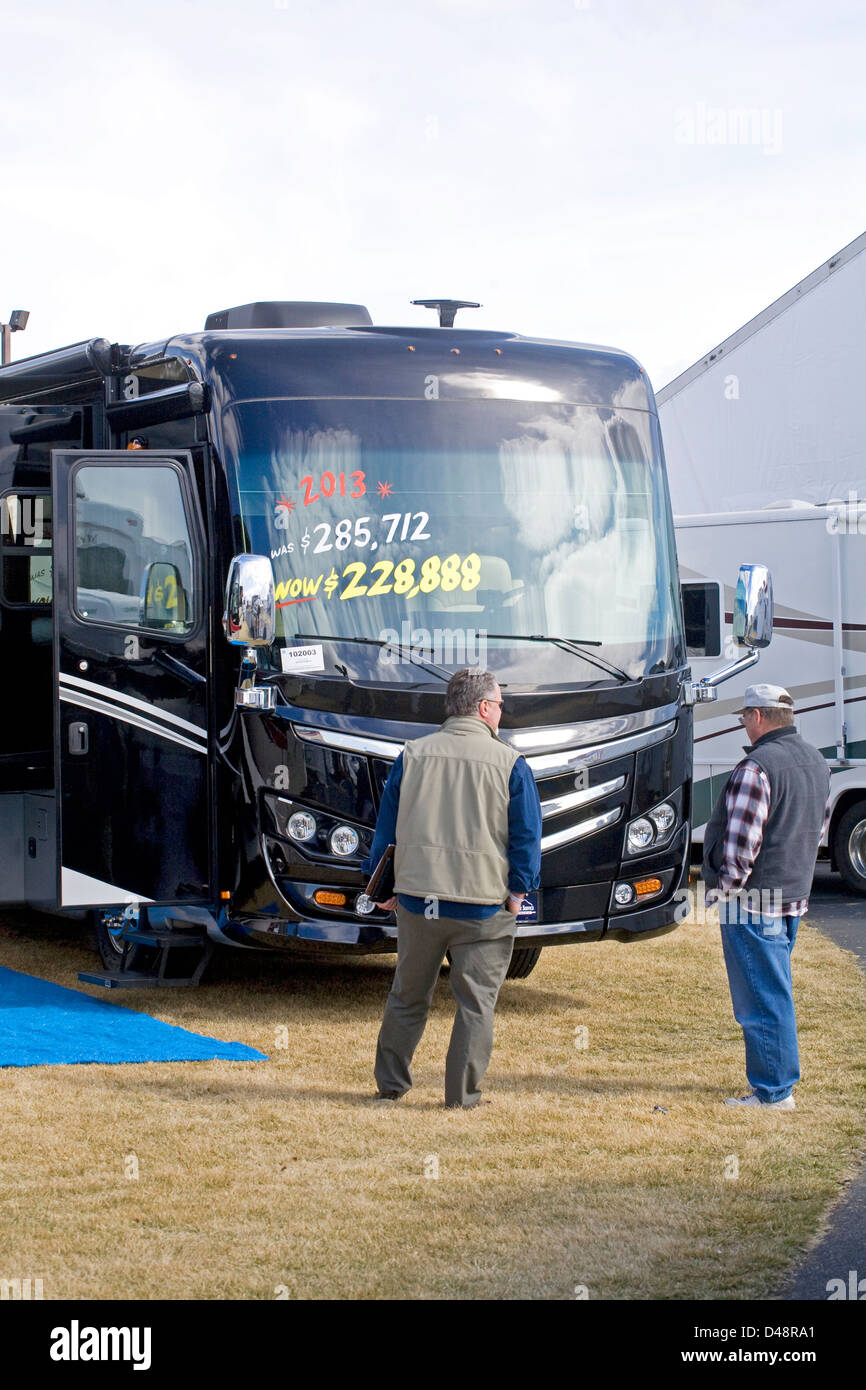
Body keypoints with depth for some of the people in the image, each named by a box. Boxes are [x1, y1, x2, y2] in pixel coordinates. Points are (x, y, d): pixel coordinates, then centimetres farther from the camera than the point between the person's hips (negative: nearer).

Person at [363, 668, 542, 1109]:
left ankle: (390, 1084, 23)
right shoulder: (509, 764, -4)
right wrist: (517, 893, 3)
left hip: (417, 897, 3)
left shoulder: (413, 755, 4)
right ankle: (463, 1094, 7)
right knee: (476, 1001, 6)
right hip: (483, 906, -3)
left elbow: (386, 826, 8)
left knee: (407, 996, 16)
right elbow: (527, 836, -5)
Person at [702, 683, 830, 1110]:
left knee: (761, 999, -3)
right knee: (776, 993, 18)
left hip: (752, 900, -9)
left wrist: (729, 884, -9)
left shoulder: (757, 767, -20)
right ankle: (780, 1080, 25)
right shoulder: (816, 762, 10)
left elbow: (742, 839, -21)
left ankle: (773, 1092, 0)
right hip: (794, 896, 9)